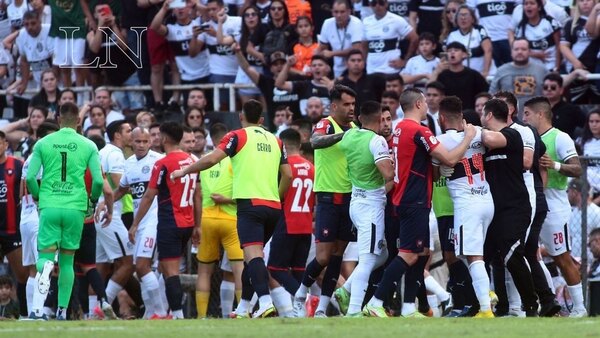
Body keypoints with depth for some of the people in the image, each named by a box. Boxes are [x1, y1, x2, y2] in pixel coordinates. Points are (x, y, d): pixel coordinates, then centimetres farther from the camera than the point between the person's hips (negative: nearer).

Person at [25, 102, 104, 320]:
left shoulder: (43, 144, 3)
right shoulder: (88, 146, 2)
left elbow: (30, 177, -1)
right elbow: (98, 180, -3)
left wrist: (38, 196, 17)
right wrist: (93, 200, 17)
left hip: (49, 206, 0)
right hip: (75, 208, 0)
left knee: (46, 258, -2)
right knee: (67, 260, 12)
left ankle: (37, 309, -23)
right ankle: (62, 310, 14)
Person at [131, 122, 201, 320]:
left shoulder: (163, 164, -12)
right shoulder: (192, 162, 9)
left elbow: (148, 197, -9)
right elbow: (197, 196, 13)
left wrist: (135, 225, -3)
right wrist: (197, 226, 18)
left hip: (169, 224, -7)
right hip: (187, 224, 7)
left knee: (170, 271, -6)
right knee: (166, 268, 17)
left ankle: (177, 313, -12)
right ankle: (174, 309, 12)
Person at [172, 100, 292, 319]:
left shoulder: (238, 136, 1)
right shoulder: (275, 140, 16)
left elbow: (211, 160, -10)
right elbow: (287, 175, 13)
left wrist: (184, 171, 3)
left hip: (250, 204, -6)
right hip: (273, 207, 6)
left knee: (253, 254, -17)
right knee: (252, 256, 17)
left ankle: (265, 302, -36)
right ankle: (243, 308, 21)